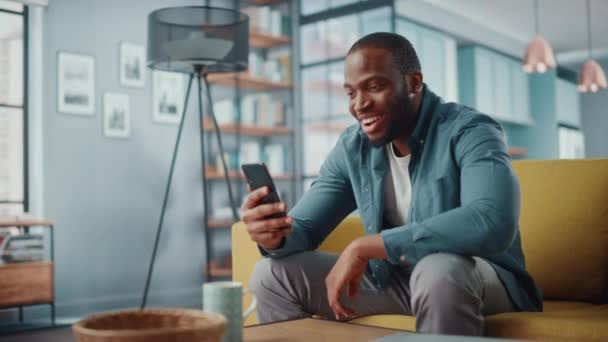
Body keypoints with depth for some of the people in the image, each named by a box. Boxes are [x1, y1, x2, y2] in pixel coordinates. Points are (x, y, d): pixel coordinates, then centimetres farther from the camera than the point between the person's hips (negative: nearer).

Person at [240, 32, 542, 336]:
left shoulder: (470, 132, -20)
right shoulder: (352, 148, -1)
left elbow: (494, 224, -39)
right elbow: (302, 228, 0)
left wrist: (364, 247, -36)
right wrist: (274, 233, -27)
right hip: (394, 279, 5)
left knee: (439, 269, -40)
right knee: (273, 274, -6)